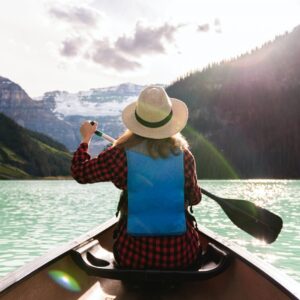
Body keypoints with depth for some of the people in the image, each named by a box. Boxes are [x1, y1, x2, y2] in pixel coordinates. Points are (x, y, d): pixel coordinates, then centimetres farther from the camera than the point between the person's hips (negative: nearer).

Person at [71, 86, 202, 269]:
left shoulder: (122, 155, -13)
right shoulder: (184, 156, -9)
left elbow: (80, 173, 0)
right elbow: (195, 199, 4)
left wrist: (86, 138, 15)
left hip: (134, 256, -1)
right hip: (181, 256, 1)